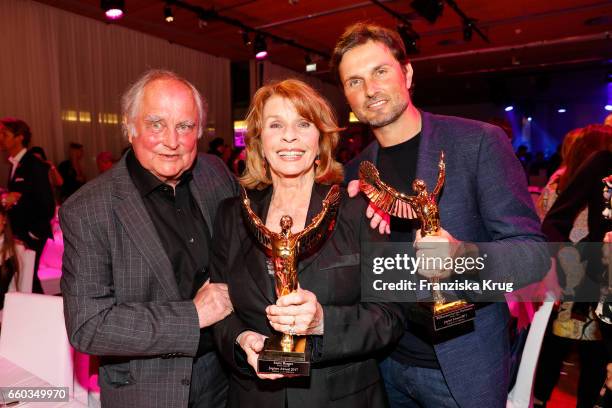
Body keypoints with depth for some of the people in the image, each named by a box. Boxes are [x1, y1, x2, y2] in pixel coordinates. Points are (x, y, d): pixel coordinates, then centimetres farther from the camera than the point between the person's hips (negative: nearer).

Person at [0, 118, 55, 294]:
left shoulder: (35, 165, -12)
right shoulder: (14, 164, 12)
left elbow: (47, 204, -14)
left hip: (32, 236, -7)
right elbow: (16, 198, 16)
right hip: (19, 234, 7)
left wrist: (34, 234, -11)